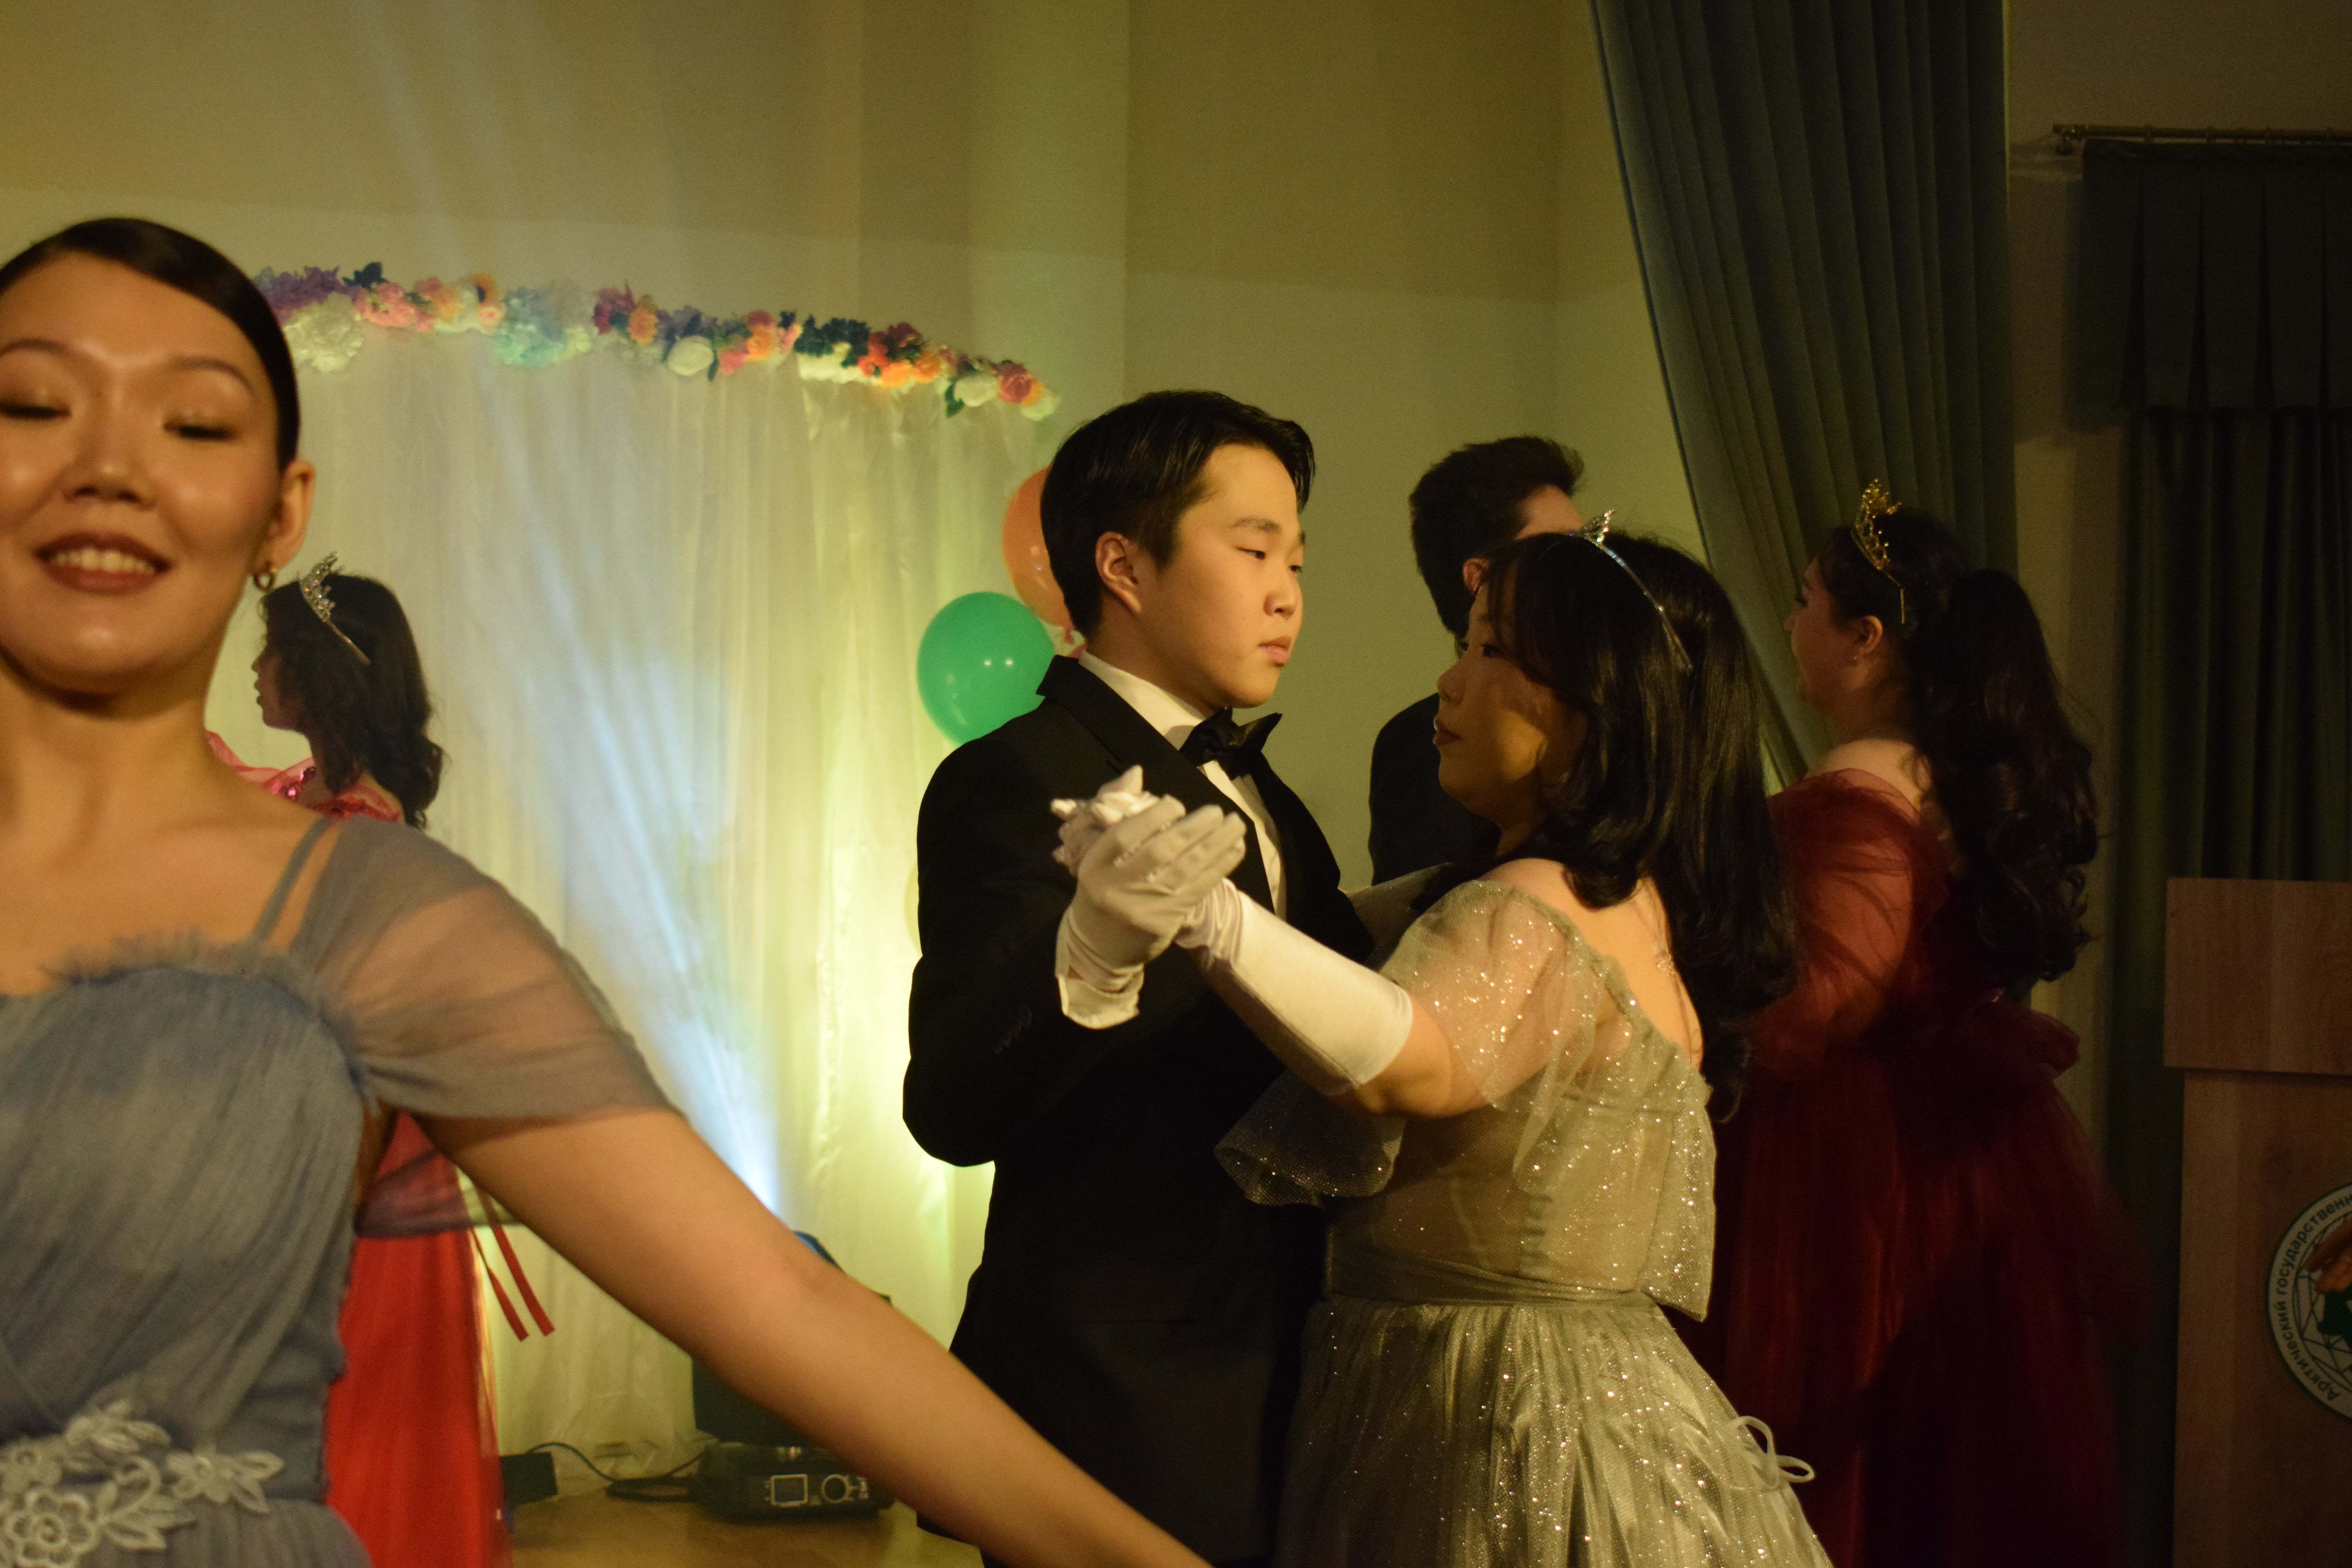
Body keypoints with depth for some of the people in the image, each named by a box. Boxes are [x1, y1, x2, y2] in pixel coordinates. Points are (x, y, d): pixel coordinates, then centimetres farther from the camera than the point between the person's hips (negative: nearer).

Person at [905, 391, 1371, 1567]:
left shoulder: (1259, 794, 15)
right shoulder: (1016, 782, -13)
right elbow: (953, 1107, -25)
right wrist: (1096, 952, -43)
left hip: (1279, 1380, 8)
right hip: (1122, 1406, -8)